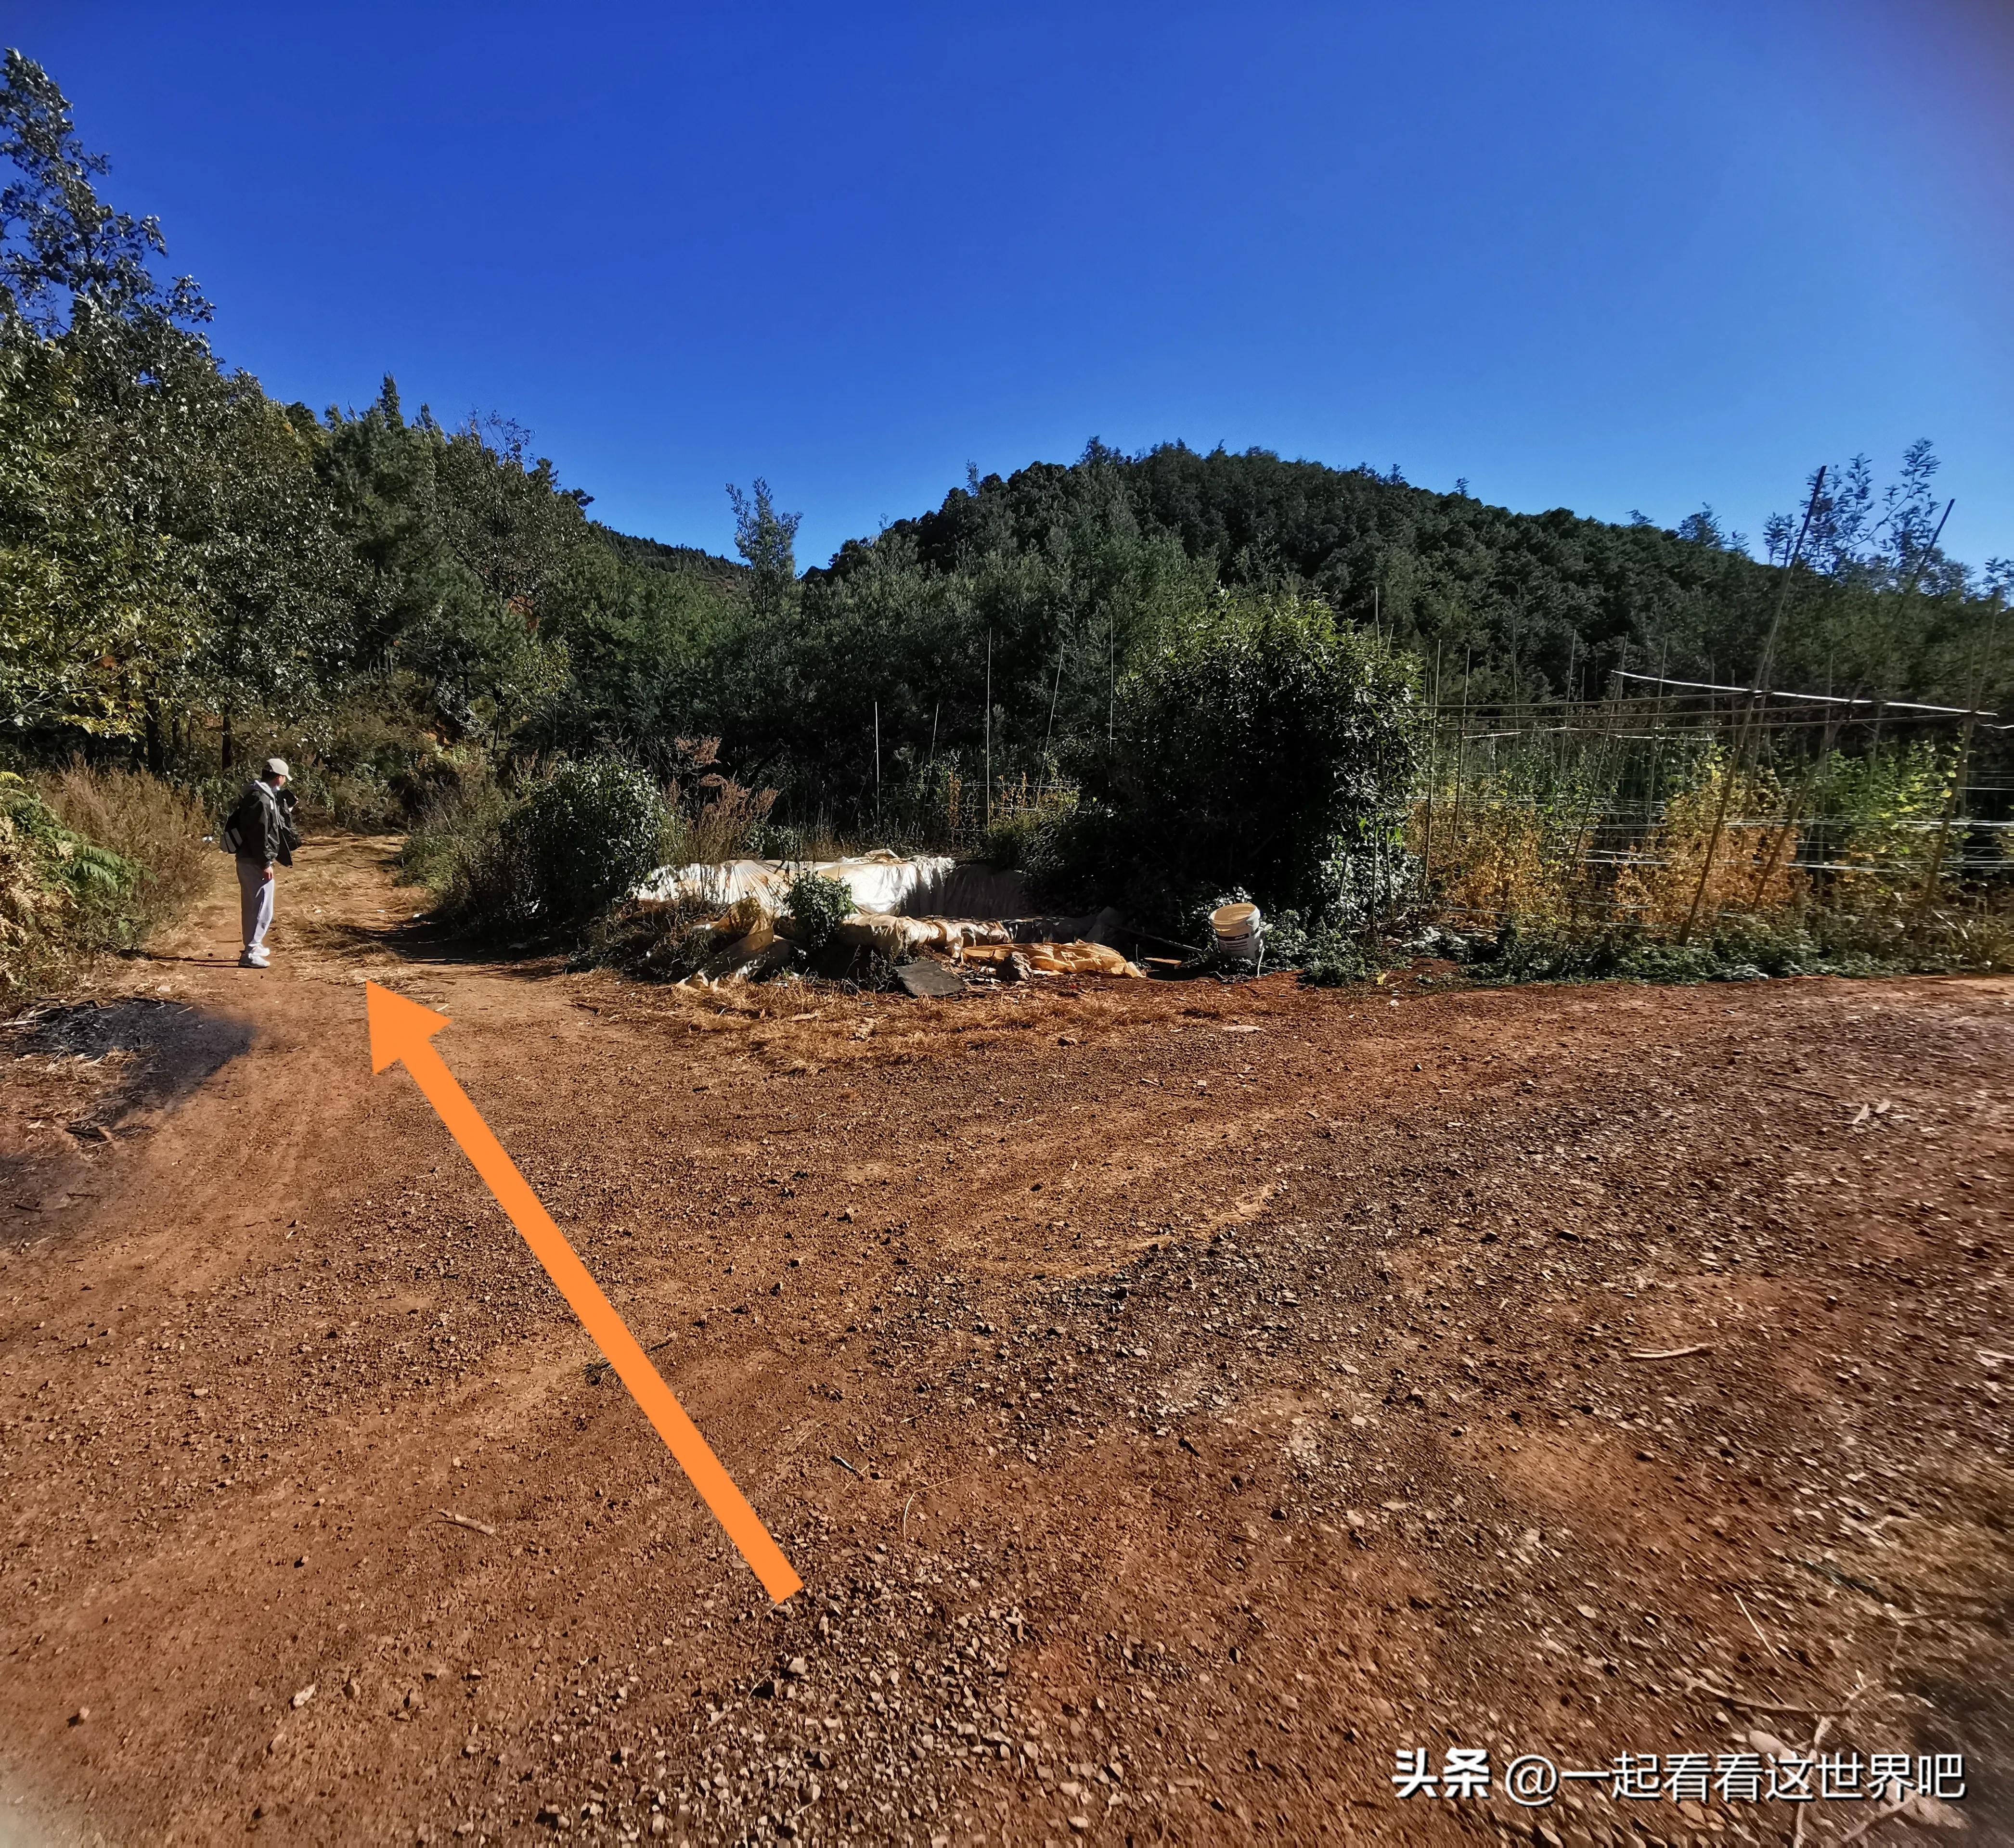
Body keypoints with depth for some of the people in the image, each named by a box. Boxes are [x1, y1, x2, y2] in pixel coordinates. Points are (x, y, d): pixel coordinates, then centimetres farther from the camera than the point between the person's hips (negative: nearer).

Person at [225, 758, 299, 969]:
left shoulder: (265, 795, 13)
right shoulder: (260, 799, -19)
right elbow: (258, 834, -23)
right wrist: (265, 863, -21)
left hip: (249, 859, 11)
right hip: (255, 862, -11)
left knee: (252, 906, 21)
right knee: (263, 908, -7)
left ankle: (254, 946, 34)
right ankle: (250, 954, -5)